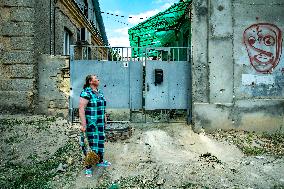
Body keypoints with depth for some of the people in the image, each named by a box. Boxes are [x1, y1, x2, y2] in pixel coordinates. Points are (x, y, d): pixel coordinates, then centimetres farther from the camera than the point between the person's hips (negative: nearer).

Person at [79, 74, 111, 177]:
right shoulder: (86, 93, -14)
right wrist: (83, 124, -24)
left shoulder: (100, 92, 11)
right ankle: (88, 167, 12)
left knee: (100, 141, 16)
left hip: (100, 123, 8)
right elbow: (81, 109, -20)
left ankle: (100, 161, 34)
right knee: (90, 143, -1)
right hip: (90, 123, -8)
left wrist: (105, 119, 17)